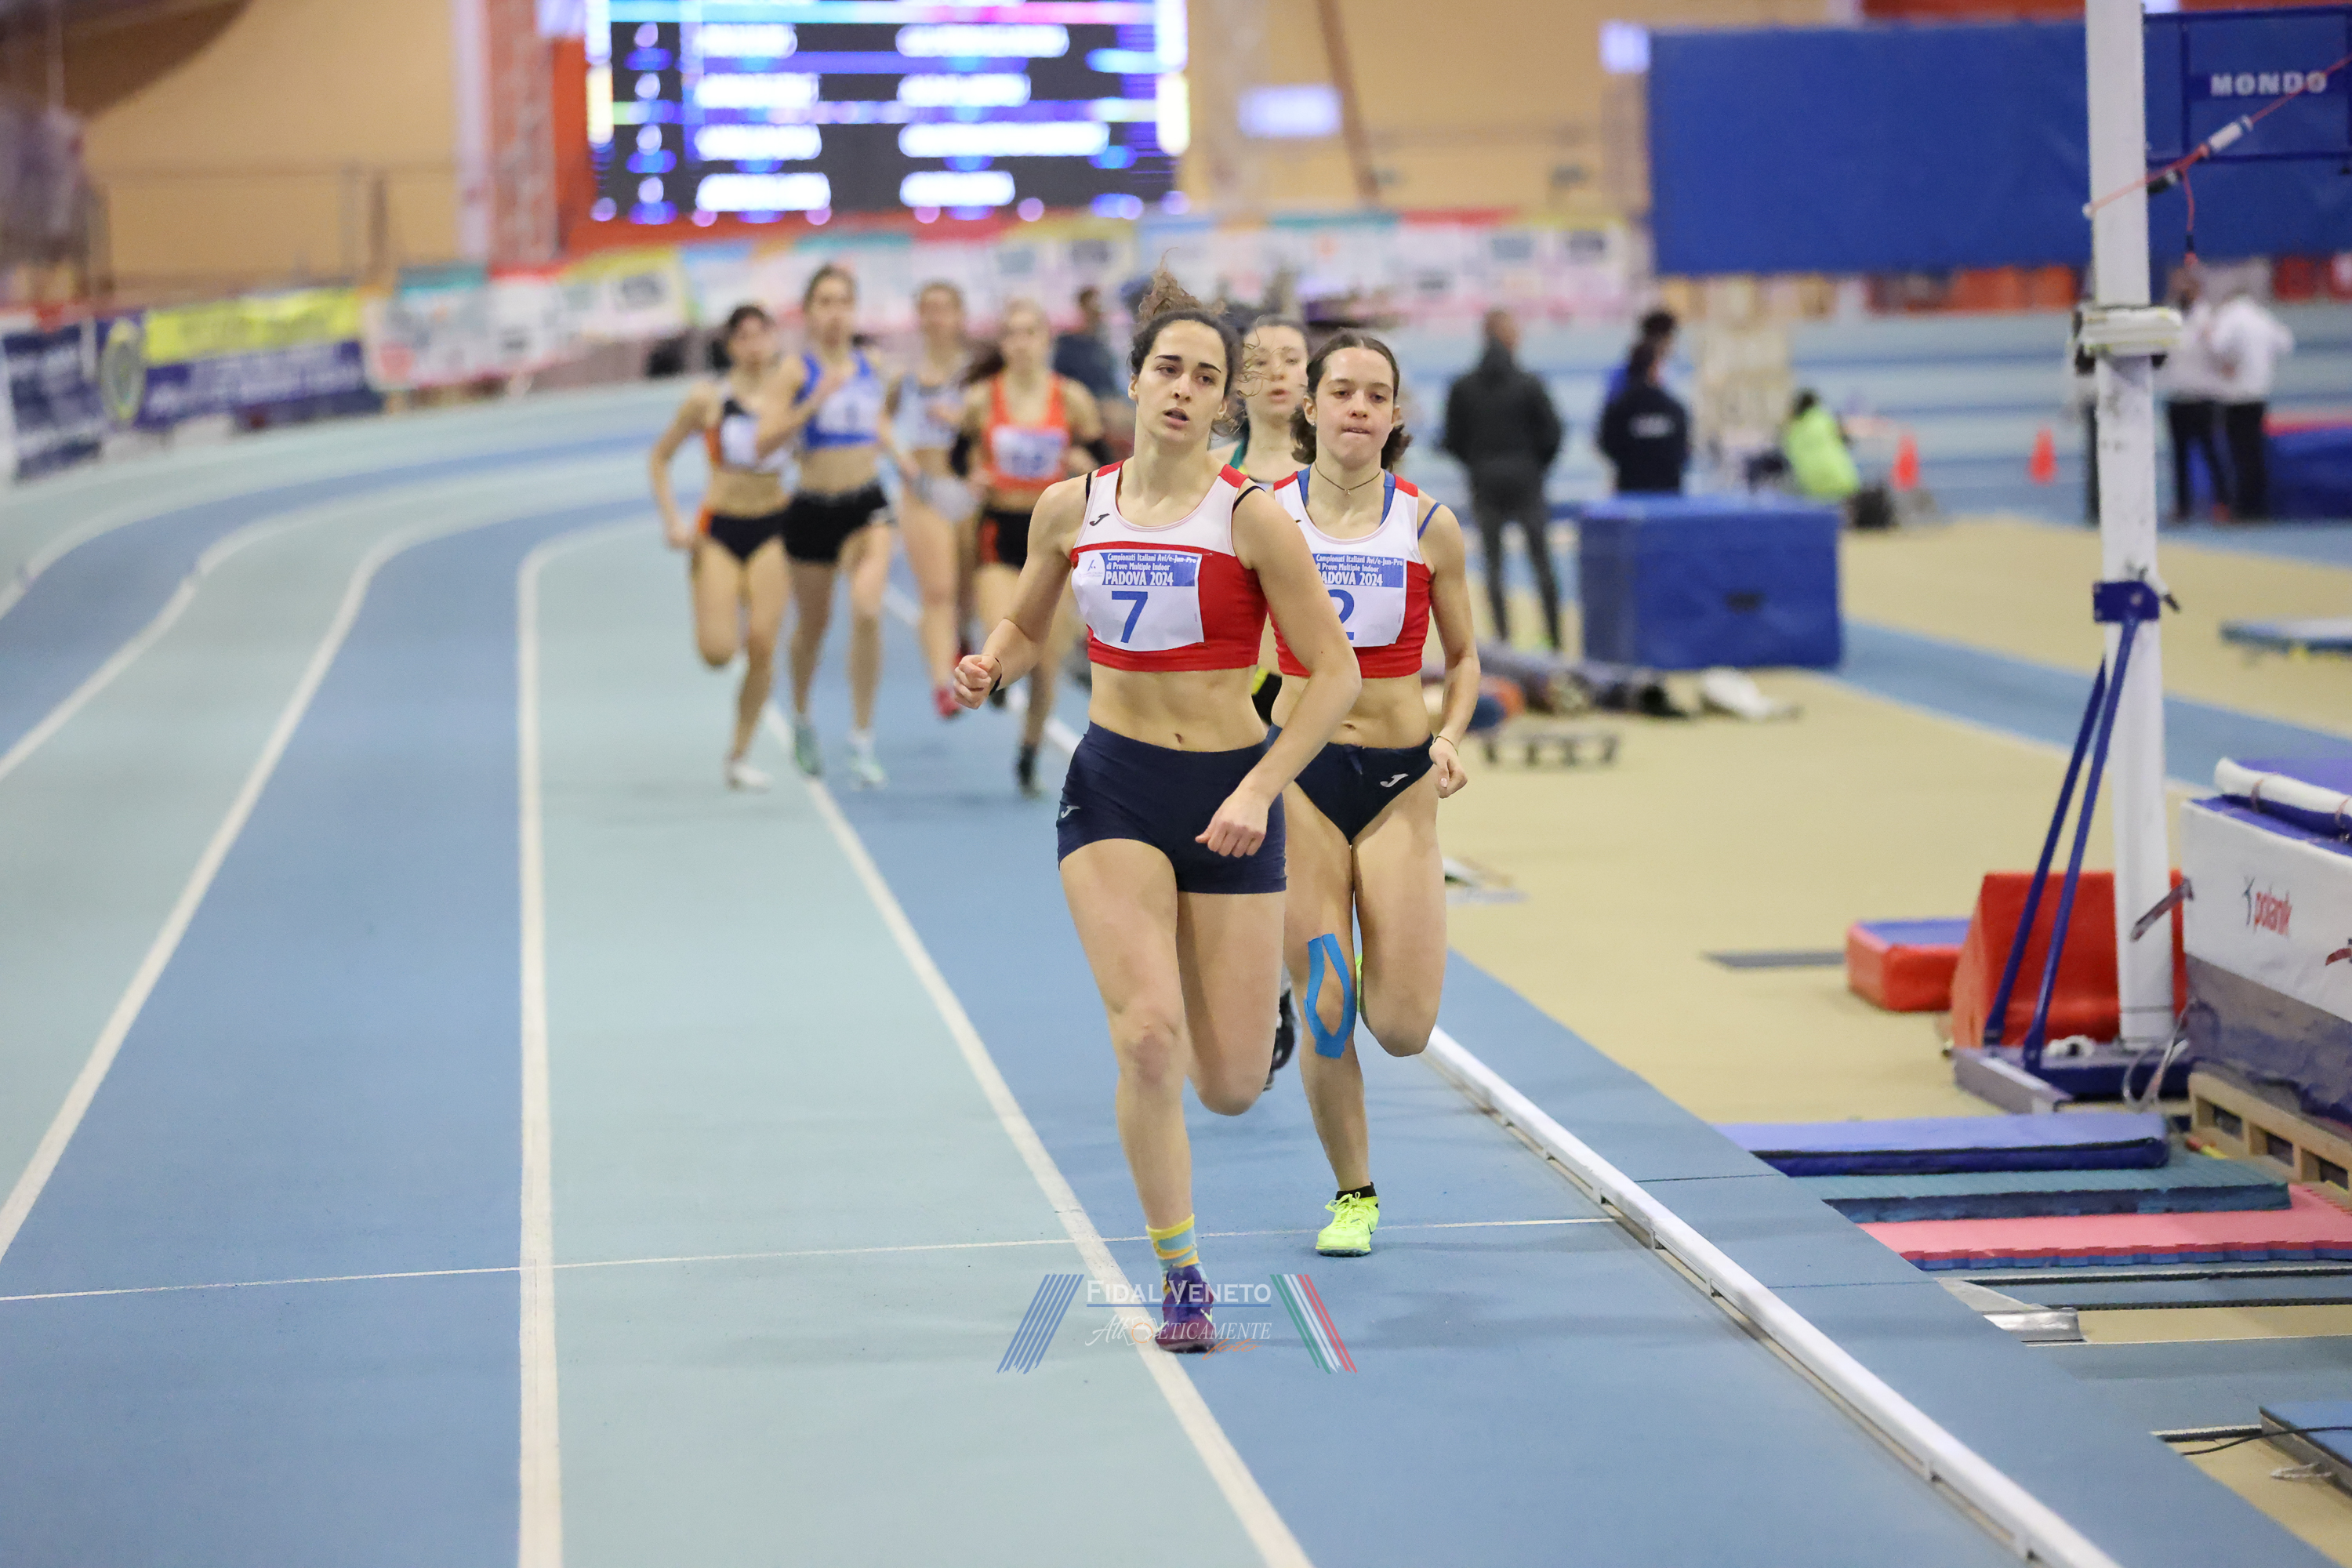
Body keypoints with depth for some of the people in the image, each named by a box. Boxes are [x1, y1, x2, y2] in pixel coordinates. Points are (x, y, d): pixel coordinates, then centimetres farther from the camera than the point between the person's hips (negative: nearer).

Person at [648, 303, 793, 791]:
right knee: (718, 652, -11)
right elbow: (660, 457, 7)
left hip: (773, 529, 1)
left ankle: (740, 755, 4)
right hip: (719, 530, -1)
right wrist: (671, 520, -2)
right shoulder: (708, 400, -2)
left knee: (762, 648, -10)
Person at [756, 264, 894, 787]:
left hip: (867, 506, 2)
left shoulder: (869, 367, 6)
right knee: (813, 624, 15)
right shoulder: (797, 372, -7)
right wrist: (814, 402, -25)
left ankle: (862, 742, -12)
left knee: (867, 610, -20)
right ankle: (801, 719, 44)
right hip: (814, 509, -2)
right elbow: (764, 443, -17)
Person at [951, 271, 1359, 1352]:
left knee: (1230, 1089, 0)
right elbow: (1025, 629, 18)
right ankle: (1180, 1276, -3)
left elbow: (1335, 674, -7)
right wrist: (987, 670, -5)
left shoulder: (1252, 518, -8)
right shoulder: (1071, 510, 2)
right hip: (1112, 785, 1)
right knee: (1148, 1035, -19)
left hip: (1228, 794, -1)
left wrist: (1259, 790, -15)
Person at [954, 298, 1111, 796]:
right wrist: (972, 479, -12)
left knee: (1047, 665, 2)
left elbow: (1107, 466, 3)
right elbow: (956, 458, 9)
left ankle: (1030, 756, 23)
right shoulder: (980, 399, -3)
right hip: (1000, 530, -1)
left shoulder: (1072, 399, -2)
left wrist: (1087, 466, -18)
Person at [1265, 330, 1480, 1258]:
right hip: (1298, 771, 0)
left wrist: (1450, 738, -8)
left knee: (1402, 1030, -5)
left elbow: (1463, 656, 11)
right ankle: (1352, 1193, 19)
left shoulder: (1428, 526, -1)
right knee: (1323, 1016, -2)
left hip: (1400, 778, 0)